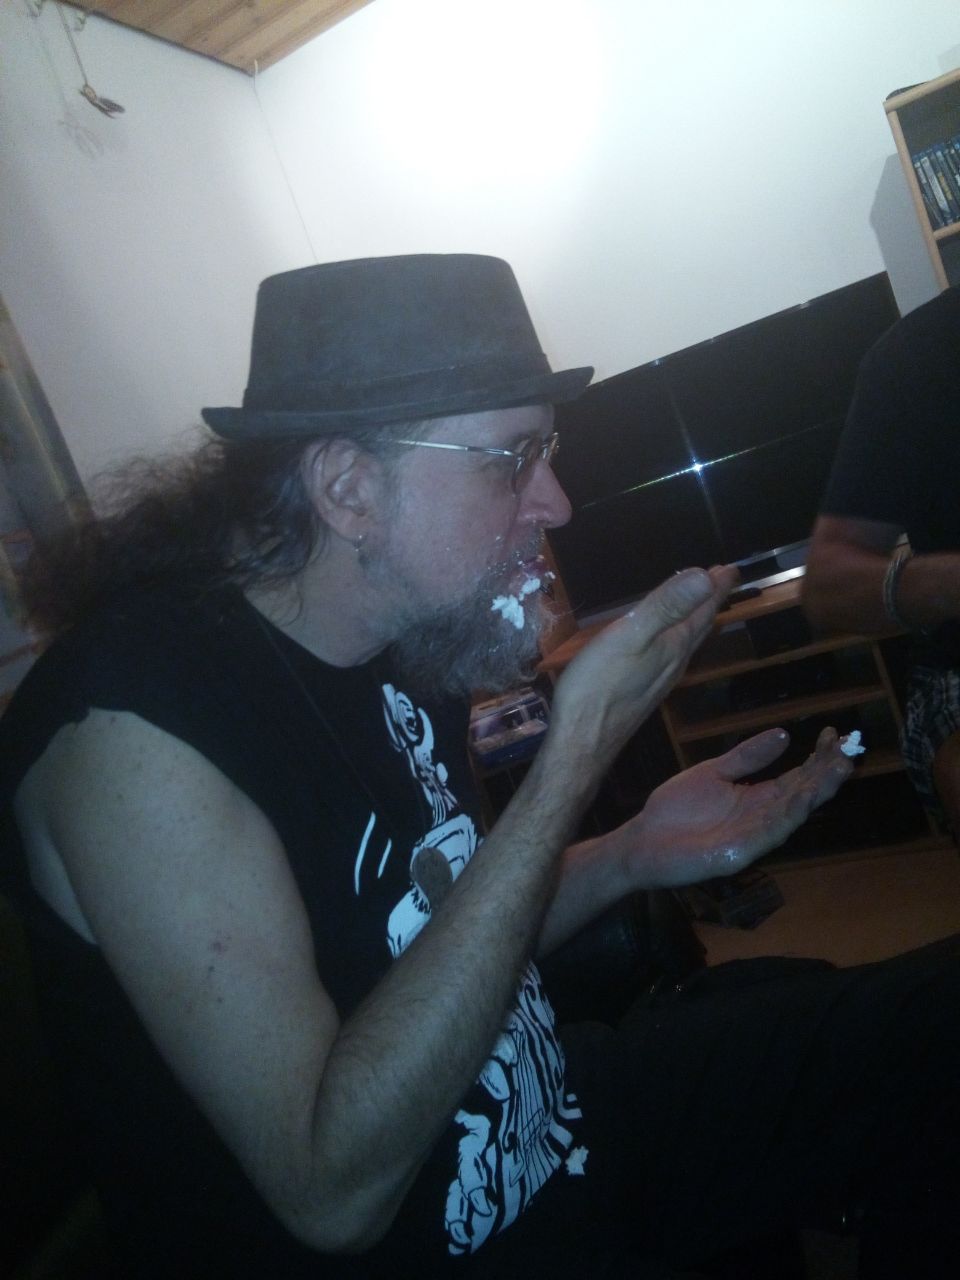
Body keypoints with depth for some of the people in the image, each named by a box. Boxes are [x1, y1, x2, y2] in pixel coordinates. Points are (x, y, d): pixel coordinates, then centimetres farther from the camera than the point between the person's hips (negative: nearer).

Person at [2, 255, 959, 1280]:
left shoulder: (409, 639, -3)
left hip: (553, 1138, 7)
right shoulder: (132, 726, -25)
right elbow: (334, 1192, -28)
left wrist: (632, 855, -9)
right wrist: (573, 760, -30)